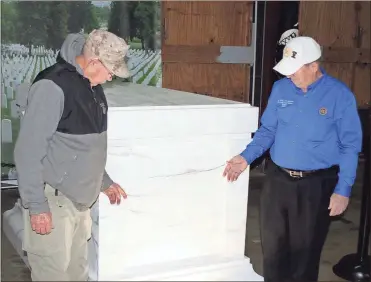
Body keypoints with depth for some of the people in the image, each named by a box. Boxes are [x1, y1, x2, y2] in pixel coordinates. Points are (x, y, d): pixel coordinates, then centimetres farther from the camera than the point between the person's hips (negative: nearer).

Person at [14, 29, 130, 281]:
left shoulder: (93, 87, 8)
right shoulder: (52, 87, -20)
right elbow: (28, 151, -20)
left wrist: (104, 182, 22)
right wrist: (37, 205, -19)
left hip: (80, 199, 8)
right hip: (53, 199, -8)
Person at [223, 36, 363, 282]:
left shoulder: (340, 95, -11)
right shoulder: (281, 89, 1)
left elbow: (350, 147, -8)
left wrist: (343, 190, -13)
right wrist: (246, 158, -5)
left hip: (316, 185, -4)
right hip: (278, 179, 4)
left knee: (305, 250, 10)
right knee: (273, 244, 15)